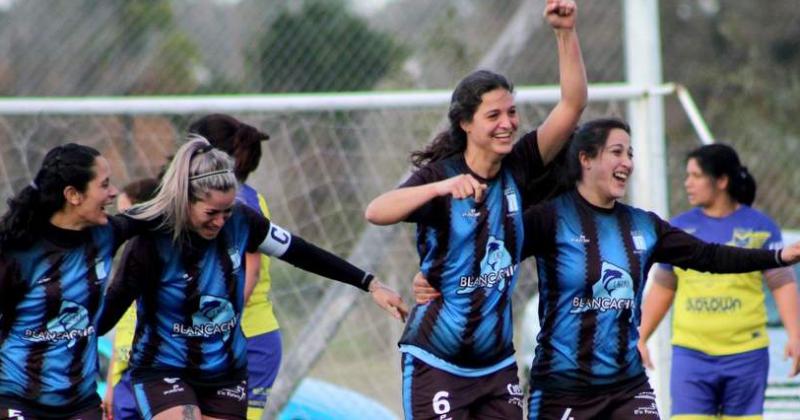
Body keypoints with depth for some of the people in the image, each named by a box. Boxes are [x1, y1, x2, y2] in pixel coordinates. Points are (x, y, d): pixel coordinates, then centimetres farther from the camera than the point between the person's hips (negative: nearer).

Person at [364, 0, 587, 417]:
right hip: (436, 362, -5)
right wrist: (440, 188, -42)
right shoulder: (439, 174, -9)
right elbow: (375, 212, -27)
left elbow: (572, 105, -6)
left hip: (497, 364, 5)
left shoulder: (519, 170, 2)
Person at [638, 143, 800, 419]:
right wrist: (641, 339, 11)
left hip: (745, 355, -1)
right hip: (691, 355, 1)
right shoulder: (679, 228, 7)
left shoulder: (760, 227, 1)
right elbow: (662, 289, 15)